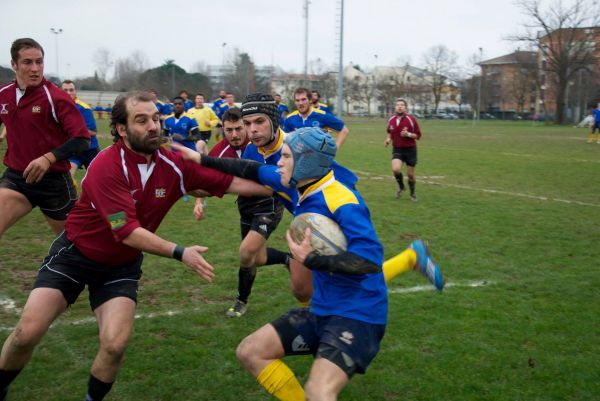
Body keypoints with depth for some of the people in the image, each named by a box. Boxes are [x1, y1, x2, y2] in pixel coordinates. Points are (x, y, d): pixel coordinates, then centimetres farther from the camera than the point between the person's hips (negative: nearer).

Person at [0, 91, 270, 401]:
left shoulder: (174, 165, -12)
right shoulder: (106, 166, -27)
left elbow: (230, 182, -8)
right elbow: (127, 232, -30)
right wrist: (180, 253, -32)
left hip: (121, 265, 3)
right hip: (75, 254, -3)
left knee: (115, 345, -15)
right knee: (27, 333, -9)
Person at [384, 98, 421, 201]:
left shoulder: (411, 119, -9)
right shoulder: (391, 120, 0)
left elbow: (418, 135, -5)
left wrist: (408, 134, -23)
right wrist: (388, 139, 0)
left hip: (410, 149, -1)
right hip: (397, 150, 2)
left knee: (410, 174, 6)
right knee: (396, 169, -23)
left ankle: (412, 193, 32)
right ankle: (401, 187, 8)